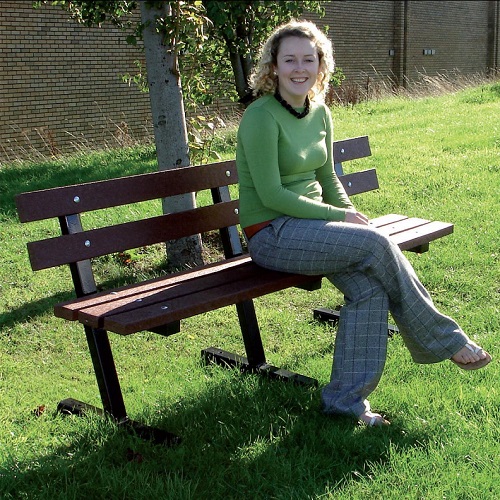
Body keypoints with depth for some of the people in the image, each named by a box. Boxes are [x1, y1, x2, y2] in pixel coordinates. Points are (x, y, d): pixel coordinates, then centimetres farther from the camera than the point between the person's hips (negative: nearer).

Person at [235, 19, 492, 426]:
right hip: (271, 235, -7)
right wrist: (340, 216, -16)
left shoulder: (319, 113, 9)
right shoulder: (261, 117, -14)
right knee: (377, 245, -23)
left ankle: (347, 400, -9)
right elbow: (271, 195, -18)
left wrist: (351, 214, -2)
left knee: (370, 286, -18)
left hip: (312, 223, 7)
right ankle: (444, 340, -5)